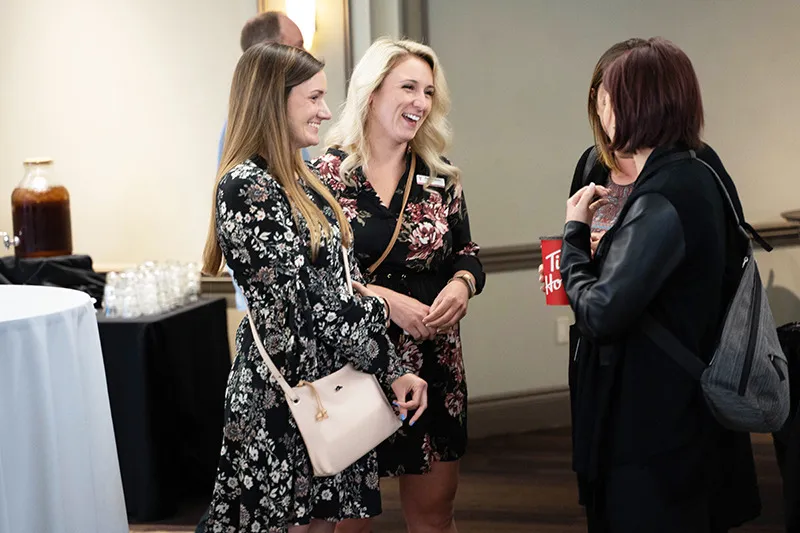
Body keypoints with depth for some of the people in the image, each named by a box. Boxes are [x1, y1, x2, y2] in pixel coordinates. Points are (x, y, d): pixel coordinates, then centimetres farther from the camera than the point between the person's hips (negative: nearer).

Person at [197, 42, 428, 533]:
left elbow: (342, 284, 11)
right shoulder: (246, 186, -16)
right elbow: (296, 303, -19)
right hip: (286, 388, -8)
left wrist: (391, 370, 2)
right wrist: (377, 308, -5)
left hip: (332, 379, 8)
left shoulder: (300, 179, 13)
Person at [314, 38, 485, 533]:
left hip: (435, 362, 4)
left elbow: (467, 254, 12)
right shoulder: (328, 175, -8)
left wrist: (462, 284, -11)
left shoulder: (441, 178, 5)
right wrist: (384, 299, -21)